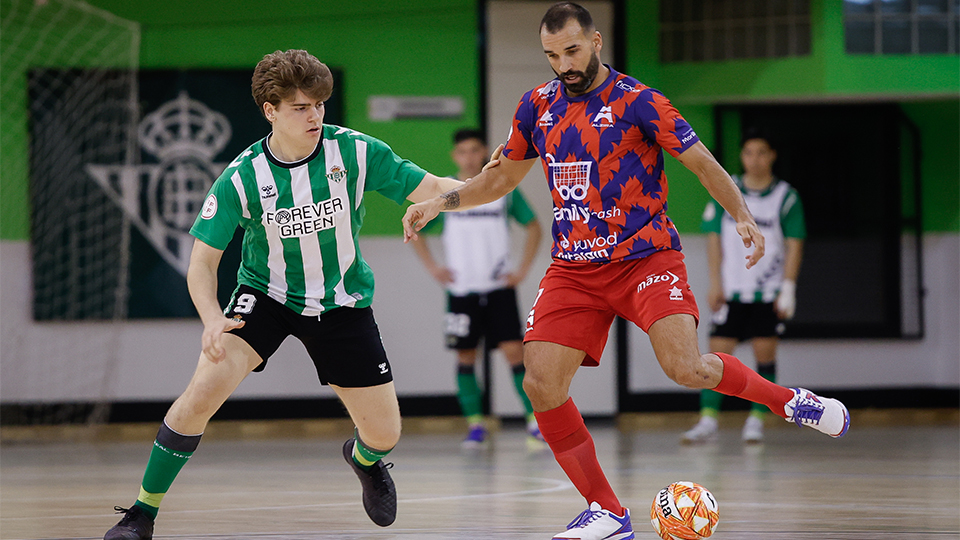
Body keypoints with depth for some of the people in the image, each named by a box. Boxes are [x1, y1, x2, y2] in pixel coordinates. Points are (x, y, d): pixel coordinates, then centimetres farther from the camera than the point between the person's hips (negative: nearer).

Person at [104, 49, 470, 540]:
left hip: (341, 302, 2)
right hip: (265, 294, -2)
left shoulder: (355, 152, -17)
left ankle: (363, 457, 43)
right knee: (204, 390, -25)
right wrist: (212, 320, -33)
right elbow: (203, 261, -14)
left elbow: (431, 190, -13)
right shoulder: (242, 178, -19)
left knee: (385, 434, 1)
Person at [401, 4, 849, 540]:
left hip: (646, 256, -5)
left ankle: (789, 400, 5)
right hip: (574, 269, 5)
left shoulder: (638, 102, -8)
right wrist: (439, 202, 9)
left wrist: (743, 215, -22)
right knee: (541, 386, -11)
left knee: (687, 369, -24)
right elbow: (503, 177, 21)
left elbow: (703, 163, -7)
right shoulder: (538, 106, 7)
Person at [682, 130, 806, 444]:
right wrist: (715, 284, -2)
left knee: (765, 355, -1)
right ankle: (708, 421, -6)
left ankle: (756, 420, 7)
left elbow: (794, 245, -1)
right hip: (731, 290, 1)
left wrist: (788, 289, -9)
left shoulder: (786, 197, 0)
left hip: (769, 293, -1)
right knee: (718, 351, -6)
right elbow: (714, 238, 5)